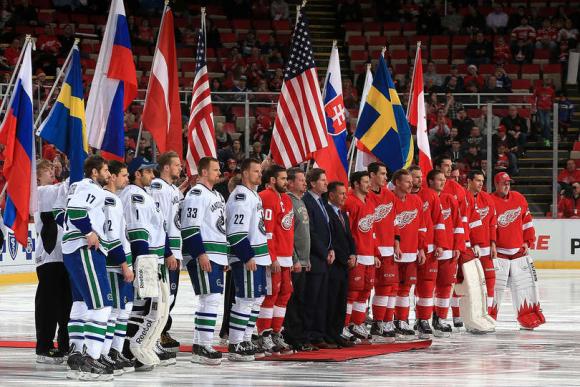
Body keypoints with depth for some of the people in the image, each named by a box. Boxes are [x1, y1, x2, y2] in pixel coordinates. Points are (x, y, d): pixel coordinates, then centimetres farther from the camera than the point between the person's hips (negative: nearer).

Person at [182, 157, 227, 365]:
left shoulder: (216, 195, 20)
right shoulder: (196, 194, -10)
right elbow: (190, 227, -18)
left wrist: (225, 255, 24)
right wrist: (200, 254, -23)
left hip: (217, 256, 10)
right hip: (203, 256, -10)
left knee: (209, 299, 11)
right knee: (211, 298, -14)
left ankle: (199, 347, 15)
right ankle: (203, 347, -13)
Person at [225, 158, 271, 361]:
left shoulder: (253, 195, 18)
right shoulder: (241, 196, -14)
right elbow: (236, 231, -22)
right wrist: (247, 257, -23)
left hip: (256, 257, 11)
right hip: (246, 259, -11)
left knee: (256, 298, 15)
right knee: (246, 299, -10)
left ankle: (246, 341, 22)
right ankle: (234, 346, -8)